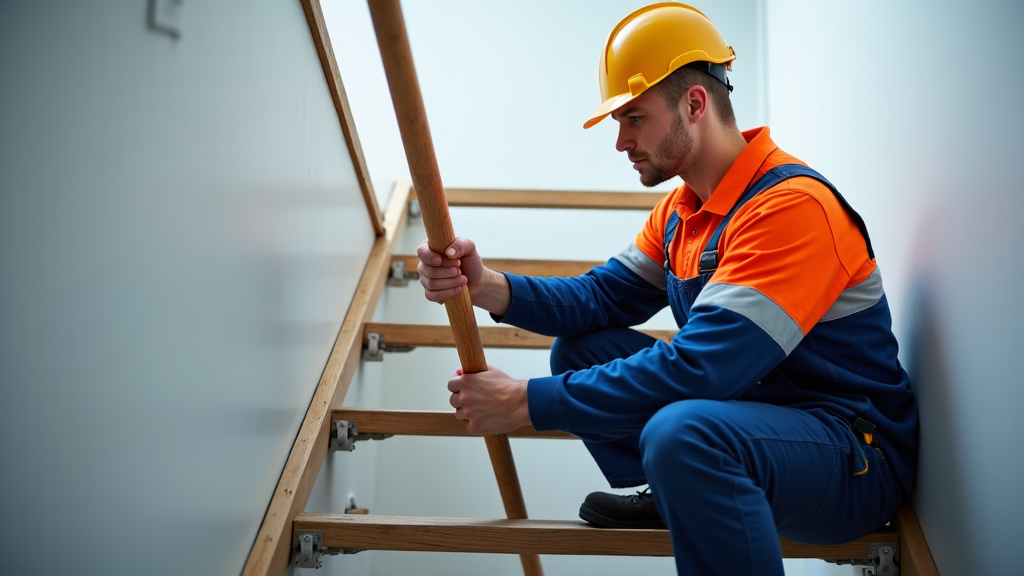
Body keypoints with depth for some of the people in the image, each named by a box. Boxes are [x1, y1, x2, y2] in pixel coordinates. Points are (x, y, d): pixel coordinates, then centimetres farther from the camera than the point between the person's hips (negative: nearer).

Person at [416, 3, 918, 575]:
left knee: (682, 432, -38)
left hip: (857, 461, -8)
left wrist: (528, 402, -26)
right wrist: (486, 287, -15)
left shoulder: (791, 206, -24)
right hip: (744, 415, 9)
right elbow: (604, 297, 4)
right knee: (580, 349, 5)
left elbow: (697, 367, -30)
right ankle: (670, 500, 14)